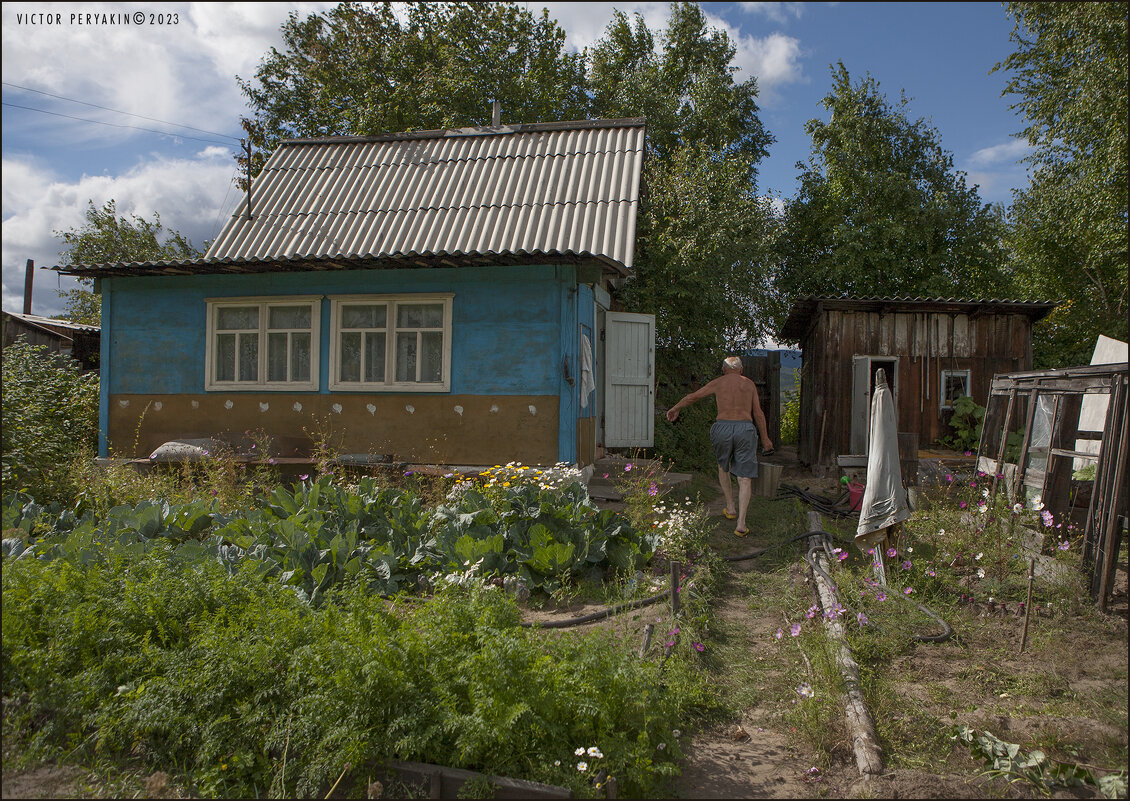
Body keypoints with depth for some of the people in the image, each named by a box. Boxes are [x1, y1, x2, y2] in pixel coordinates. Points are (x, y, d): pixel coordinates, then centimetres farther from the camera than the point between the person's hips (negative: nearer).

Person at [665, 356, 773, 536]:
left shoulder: (718, 383, 11)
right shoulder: (749, 384, 13)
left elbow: (692, 396, 22)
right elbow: (758, 414, 10)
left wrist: (675, 409, 38)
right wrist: (765, 438, 21)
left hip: (722, 428, 0)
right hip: (745, 429, 0)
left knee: (723, 466, 28)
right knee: (745, 478, 2)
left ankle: (730, 508, 31)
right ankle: (741, 524, -7)